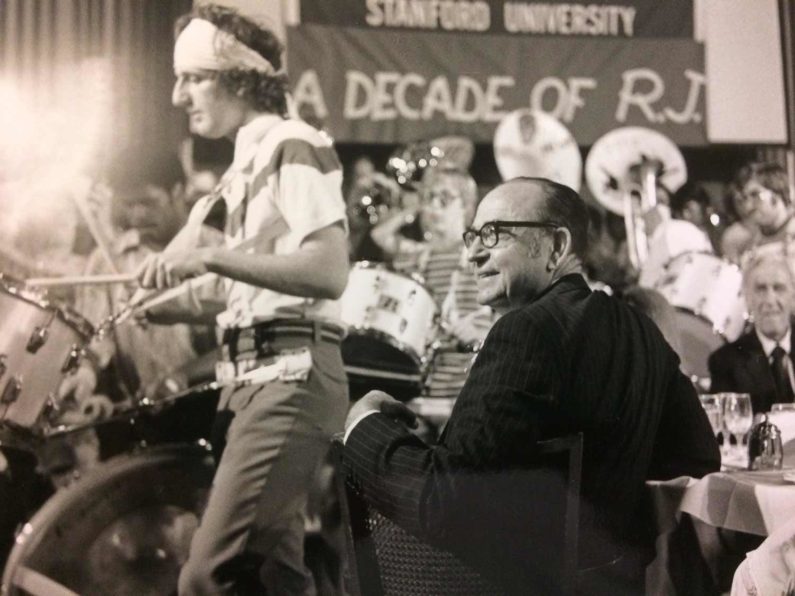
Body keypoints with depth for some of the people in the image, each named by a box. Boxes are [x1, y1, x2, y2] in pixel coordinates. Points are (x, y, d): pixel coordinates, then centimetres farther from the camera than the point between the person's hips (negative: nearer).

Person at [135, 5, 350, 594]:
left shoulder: (295, 147, -7)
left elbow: (329, 273, -20)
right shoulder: (248, 162, 20)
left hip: (291, 378, -10)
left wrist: (210, 258, -25)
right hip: (252, 376, 10)